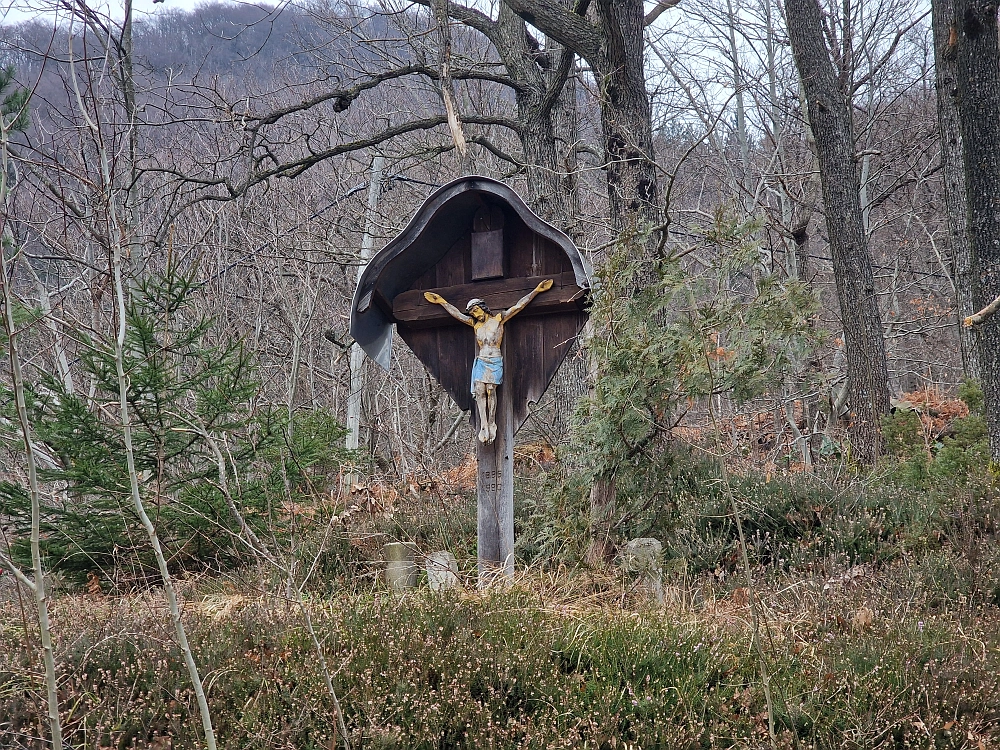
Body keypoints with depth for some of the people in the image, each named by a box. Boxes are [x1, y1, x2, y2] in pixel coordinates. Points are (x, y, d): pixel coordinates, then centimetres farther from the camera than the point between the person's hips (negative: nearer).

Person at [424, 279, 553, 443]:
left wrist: (536, 290, 0)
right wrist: (442, 302, 29)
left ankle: (492, 424, -10)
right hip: (481, 361, 3)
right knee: (480, 391, -10)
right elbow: (457, 314, 25)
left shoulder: (499, 318, 6)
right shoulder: (475, 324, 17)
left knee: (490, 390, -13)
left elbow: (519, 306, 3)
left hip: (495, 361, -3)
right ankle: (484, 426, -14)